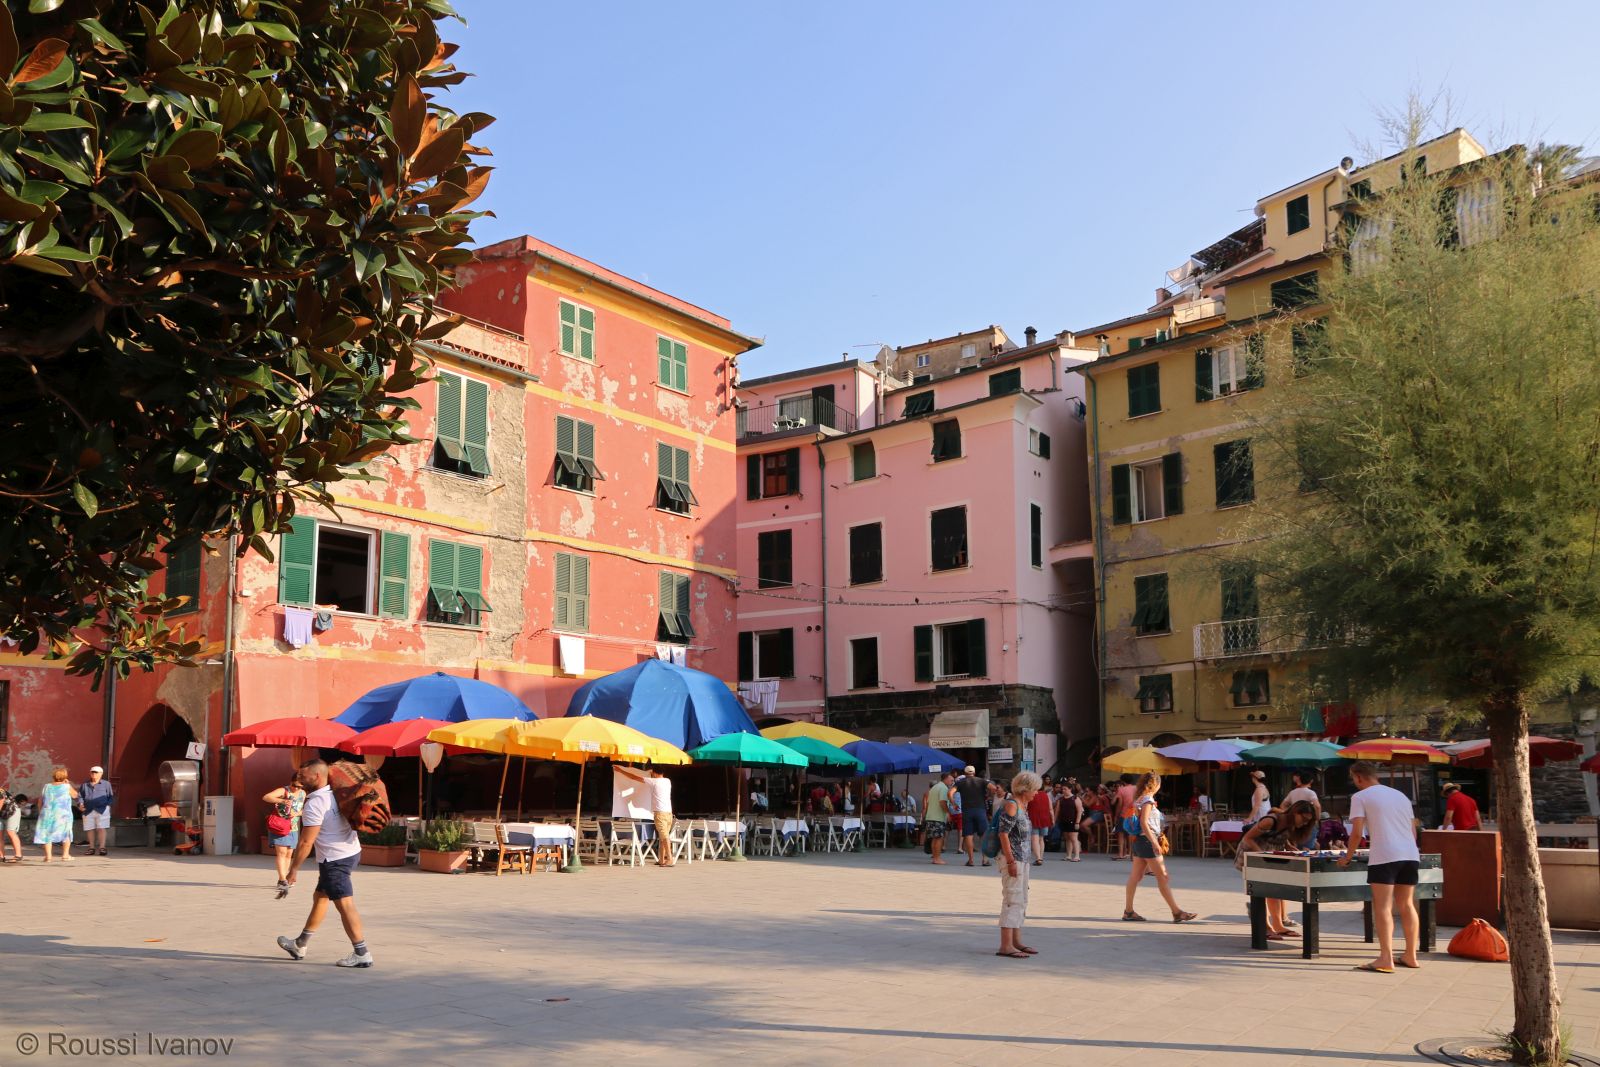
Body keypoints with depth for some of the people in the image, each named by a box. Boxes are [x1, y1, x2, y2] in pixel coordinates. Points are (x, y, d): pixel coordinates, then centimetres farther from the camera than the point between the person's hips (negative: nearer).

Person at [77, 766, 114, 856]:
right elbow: (80, 796, 14)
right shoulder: (85, 785, 14)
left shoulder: (106, 784, 9)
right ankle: (92, 848, 11)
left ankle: (102, 847, -7)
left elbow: (110, 797, 9)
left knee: (101, 828, -8)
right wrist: (80, 804, -4)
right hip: (88, 811, 3)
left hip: (102, 810, -3)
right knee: (90, 829, 2)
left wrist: (108, 805, -5)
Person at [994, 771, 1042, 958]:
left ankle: (1017, 942, 24)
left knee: (1021, 901, 15)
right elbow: (1003, 833, -19)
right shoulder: (1011, 804, -14)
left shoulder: (1023, 805, 15)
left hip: (1022, 860, 10)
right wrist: (1011, 862, -22)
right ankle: (1005, 946, -8)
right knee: (1012, 900, -9)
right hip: (1012, 859, -10)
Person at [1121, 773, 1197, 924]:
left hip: (1139, 840, 9)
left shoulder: (1140, 799, 13)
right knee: (1163, 876, -4)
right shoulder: (1148, 800, -14)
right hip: (1147, 840, -9)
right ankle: (1177, 912, 0)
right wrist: (1155, 843, -23)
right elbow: (1144, 823, -21)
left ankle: (1128, 911, 8)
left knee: (1135, 877, 8)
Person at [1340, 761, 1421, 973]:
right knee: (1406, 904, 15)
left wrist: (1348, 856, 4)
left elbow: (1357, 832, -5)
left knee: (1383, 907, -7)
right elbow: (1413, 831, 22)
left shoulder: (1360, 797, 3)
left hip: (1384, 857, -6)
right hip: (1410, 855, 6)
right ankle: (1411, 956, 19)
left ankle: (1386, 959, -13)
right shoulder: (1400, 795, 22)